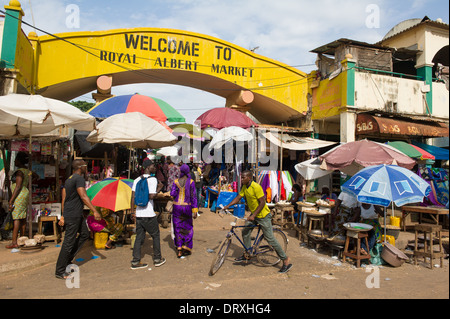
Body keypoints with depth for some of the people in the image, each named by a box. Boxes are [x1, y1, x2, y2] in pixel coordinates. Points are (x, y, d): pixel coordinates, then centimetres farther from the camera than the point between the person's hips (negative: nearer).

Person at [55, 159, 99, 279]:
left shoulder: (69, 179, 15)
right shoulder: (79, 178, -15)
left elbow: (63, 199, 17)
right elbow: (83, 197, -23)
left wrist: (63, 215, 21)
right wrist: (95, 211, -25)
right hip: (73, 215, -10)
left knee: (85, 234, 17)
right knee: (68, 242, -3)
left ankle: (68, 258, 21)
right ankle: (60, 271, 7)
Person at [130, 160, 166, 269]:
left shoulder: (137, 180, 9)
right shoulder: (153, 179, -11)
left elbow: (133, 196, 6)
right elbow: (151, 196, -21)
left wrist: (132, 211, 9)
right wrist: (157, 194, 0)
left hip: (138, 214, 6)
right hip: (149, 214, -6)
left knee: (139, 237, 13)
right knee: (155, 235, 12)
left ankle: (135, 261, 16)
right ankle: (157, 259, 21)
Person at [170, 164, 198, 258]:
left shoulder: (176, 181, -1)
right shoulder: (191, 182, -6)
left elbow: (172, 194, -7)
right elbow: (193, 197, -7)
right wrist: (195, 210, -6)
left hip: (177, 206, 2)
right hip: (187, 206, -2)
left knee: (178, 228, 10)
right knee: (188, 227, 14)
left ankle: (179, 250, 11)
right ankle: (186, 247, 12)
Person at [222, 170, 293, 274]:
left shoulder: (256, 187, -25)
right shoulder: (244, 187, 1)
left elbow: (262, 203, -25)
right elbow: (238, 197, 6)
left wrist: (253, 216, -28)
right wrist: (227, 206, -3)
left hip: (263, 215, -8)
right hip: (253, 215, 8)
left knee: (270, 239, -6)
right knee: (245, 232, 5)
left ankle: (286, 260, 5)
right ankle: (247, 254, 24)